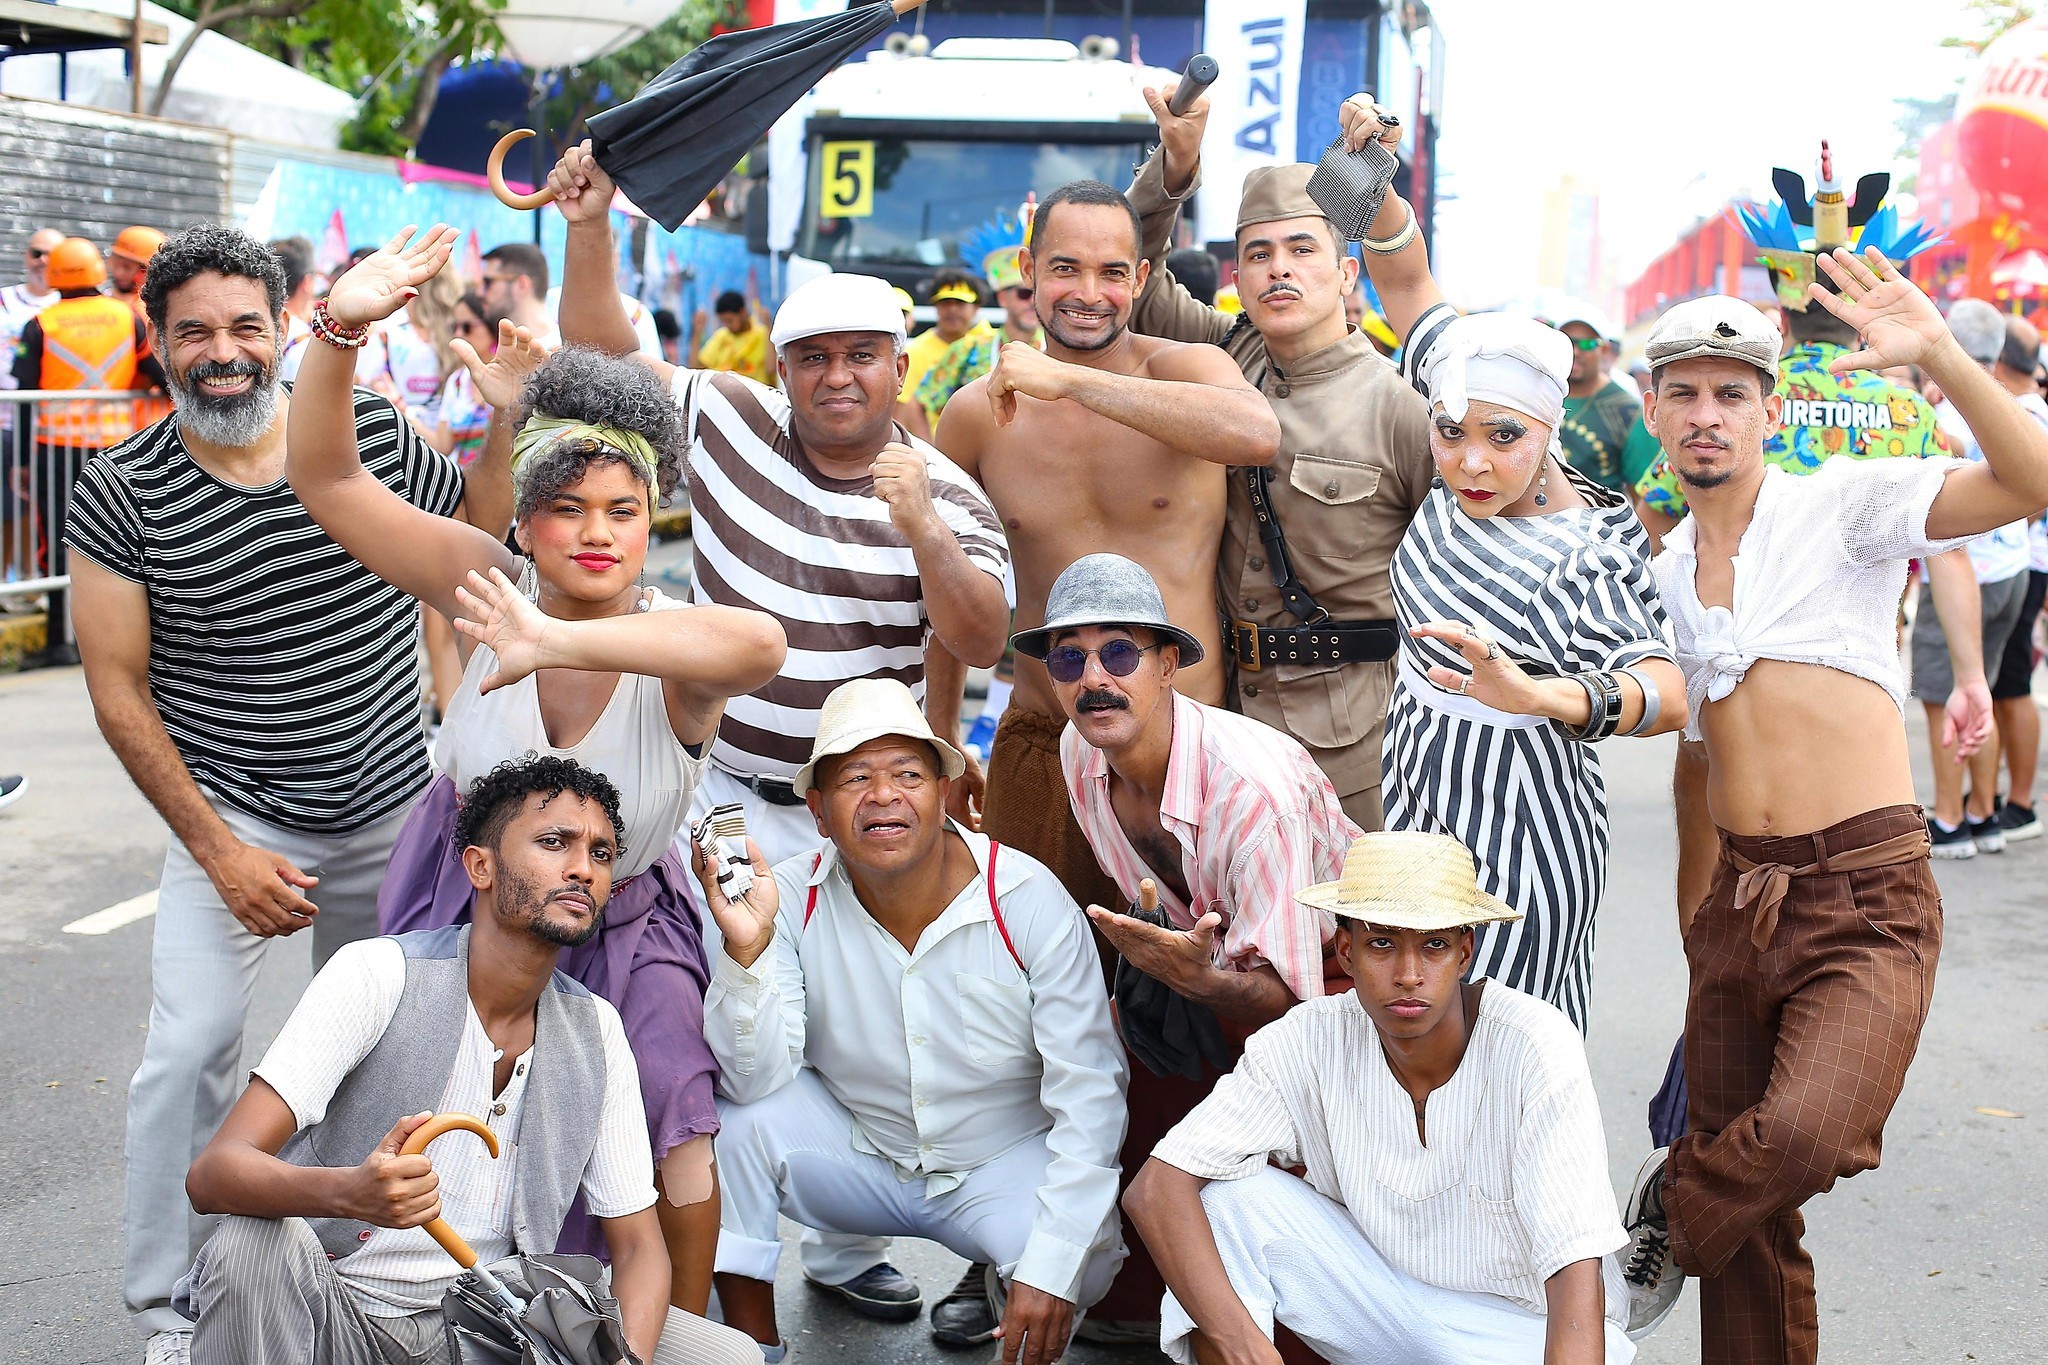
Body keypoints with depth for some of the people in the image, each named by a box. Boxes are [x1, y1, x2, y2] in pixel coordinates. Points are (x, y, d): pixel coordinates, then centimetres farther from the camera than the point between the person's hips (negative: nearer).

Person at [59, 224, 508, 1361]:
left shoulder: (374, 431, -7)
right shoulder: (122, 494, -10)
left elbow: (489, 522, 9)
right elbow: (121, 693, -7)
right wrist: (219, 852, -13)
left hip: (395, 808, 3)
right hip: (232, 813, -2)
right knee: (191, 1048, -12)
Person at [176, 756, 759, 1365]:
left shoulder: (595, 1030, 3)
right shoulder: (379, 974, -13)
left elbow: (638, 1245, 6)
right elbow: (211, 1174, -21)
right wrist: (349, 1193, -43)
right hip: (325, 1310, -4)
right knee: (255, 1241, -37)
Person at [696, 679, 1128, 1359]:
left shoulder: (1030, 902, -19)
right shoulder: (794, 899, -13)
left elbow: (1089, 1095, -18)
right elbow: (757, 1083, -19)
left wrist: (1051, 1268, -26)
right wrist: (748, 947, -36)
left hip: (1005, 1164, -2)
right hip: (858, 1153, 2)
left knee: (1083, 1251, -32)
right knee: (739, 1120, -24)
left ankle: (1008, 1285, 7)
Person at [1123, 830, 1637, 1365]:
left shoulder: (1533, 1046, -23)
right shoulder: (1310, 1041, -15)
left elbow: (1576, 1275, -27)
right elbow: (1155, 1189, -20)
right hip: (1385, 1302, 3)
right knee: (1228, 1197, -18)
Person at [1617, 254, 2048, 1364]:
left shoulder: (1841, 504, -3)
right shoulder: (1664, 572, 15)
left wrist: (1938, 355, -30)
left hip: (1867, 901, -5)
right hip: (1741, 901, 6)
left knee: (1801, 1137, -28)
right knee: (1747, 1213, 10)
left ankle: (1672, 1198, 2)